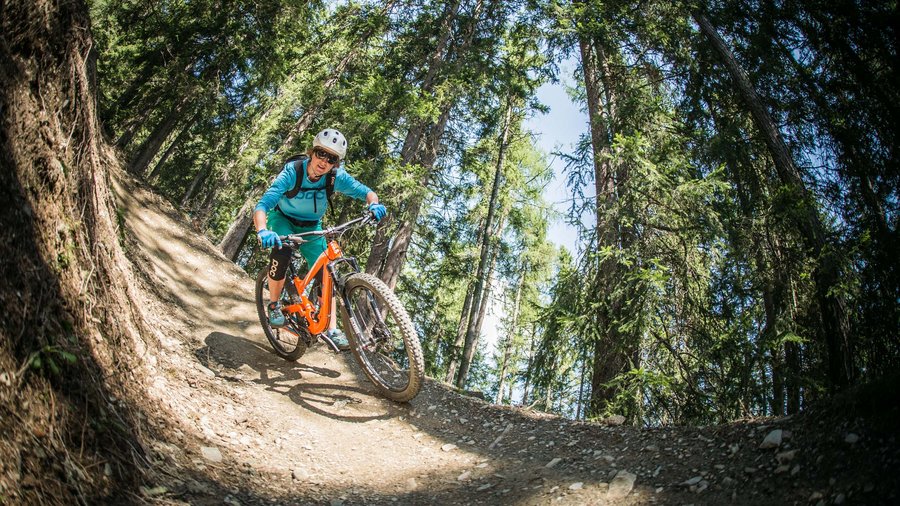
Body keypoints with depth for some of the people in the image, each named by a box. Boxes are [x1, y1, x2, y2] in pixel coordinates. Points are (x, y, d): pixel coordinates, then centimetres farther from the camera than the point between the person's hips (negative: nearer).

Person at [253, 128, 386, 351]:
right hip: (283, 219, -3)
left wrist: (374, 204, -43)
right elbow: (262, 205, -38)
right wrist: (262, 231, -59)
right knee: (282, 251, -33)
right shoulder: (292, 172, -32)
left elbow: (366, 192, -18)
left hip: (311, 227, 3)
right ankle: (274, 304, -9)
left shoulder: (337, 177, -24)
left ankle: (331, 329, 2)